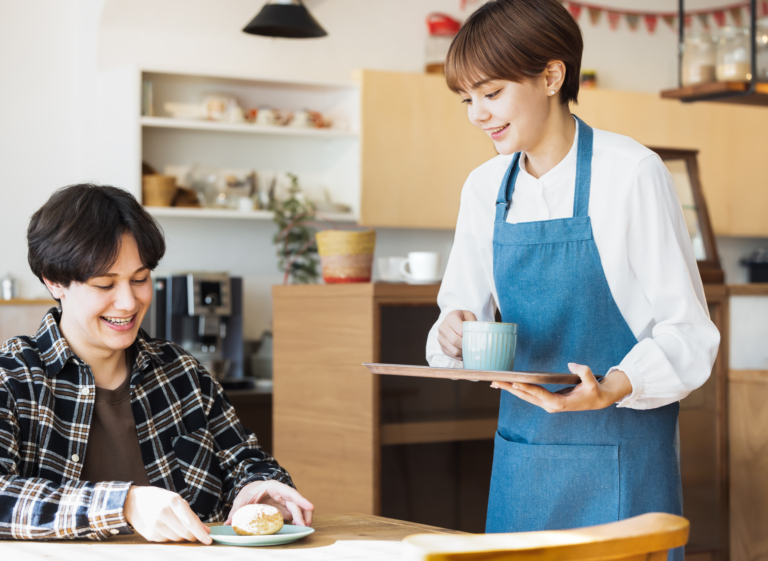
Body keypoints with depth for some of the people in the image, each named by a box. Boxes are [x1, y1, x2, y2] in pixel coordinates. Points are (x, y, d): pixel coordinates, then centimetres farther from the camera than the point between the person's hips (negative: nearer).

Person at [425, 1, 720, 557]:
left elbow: (690, 333, -9)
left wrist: (613, 388, -26)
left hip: (620, 456, -5)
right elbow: (463, 312, 13)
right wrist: (453, 337, -10)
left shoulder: (632, 173, -10)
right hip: (522, 458, 5)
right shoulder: (485, 189, 7)